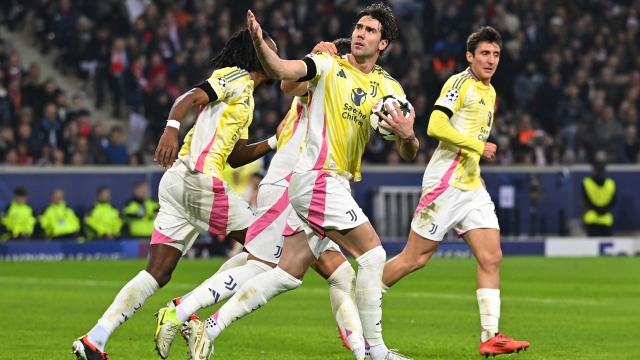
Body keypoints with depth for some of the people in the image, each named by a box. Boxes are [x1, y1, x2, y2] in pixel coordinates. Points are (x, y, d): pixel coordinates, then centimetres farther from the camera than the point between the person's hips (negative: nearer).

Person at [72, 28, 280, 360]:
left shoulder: (246, 97, 28)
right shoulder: (236, 78, 0)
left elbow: (235, 157, 30)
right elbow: (191, 97, -17)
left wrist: (274, 142, 22)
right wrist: (171, 130, -34)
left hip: (177, 182, 10)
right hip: (198, 177, -10)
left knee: (158, 273, 4)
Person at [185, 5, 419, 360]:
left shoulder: (389, 87, 13)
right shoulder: (329, 65, -2)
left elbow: (408, 153, 10)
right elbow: (282, 69, -19)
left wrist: (408, 136, -13)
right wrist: (259, 42, -38)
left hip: (336, 184, 7)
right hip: (316, 176, -7)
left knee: (289, 273, 3)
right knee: (372, 253, -11)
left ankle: (211, 327, 6)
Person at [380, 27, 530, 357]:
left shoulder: (489, 92, 18)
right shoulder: (460, 83, -9)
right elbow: (435, 126, -21)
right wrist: (478, 146, -18)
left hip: (471, 186, 8)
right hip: (445, 182, -8)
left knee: (491, 258, -5)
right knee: (415, 258, -4)